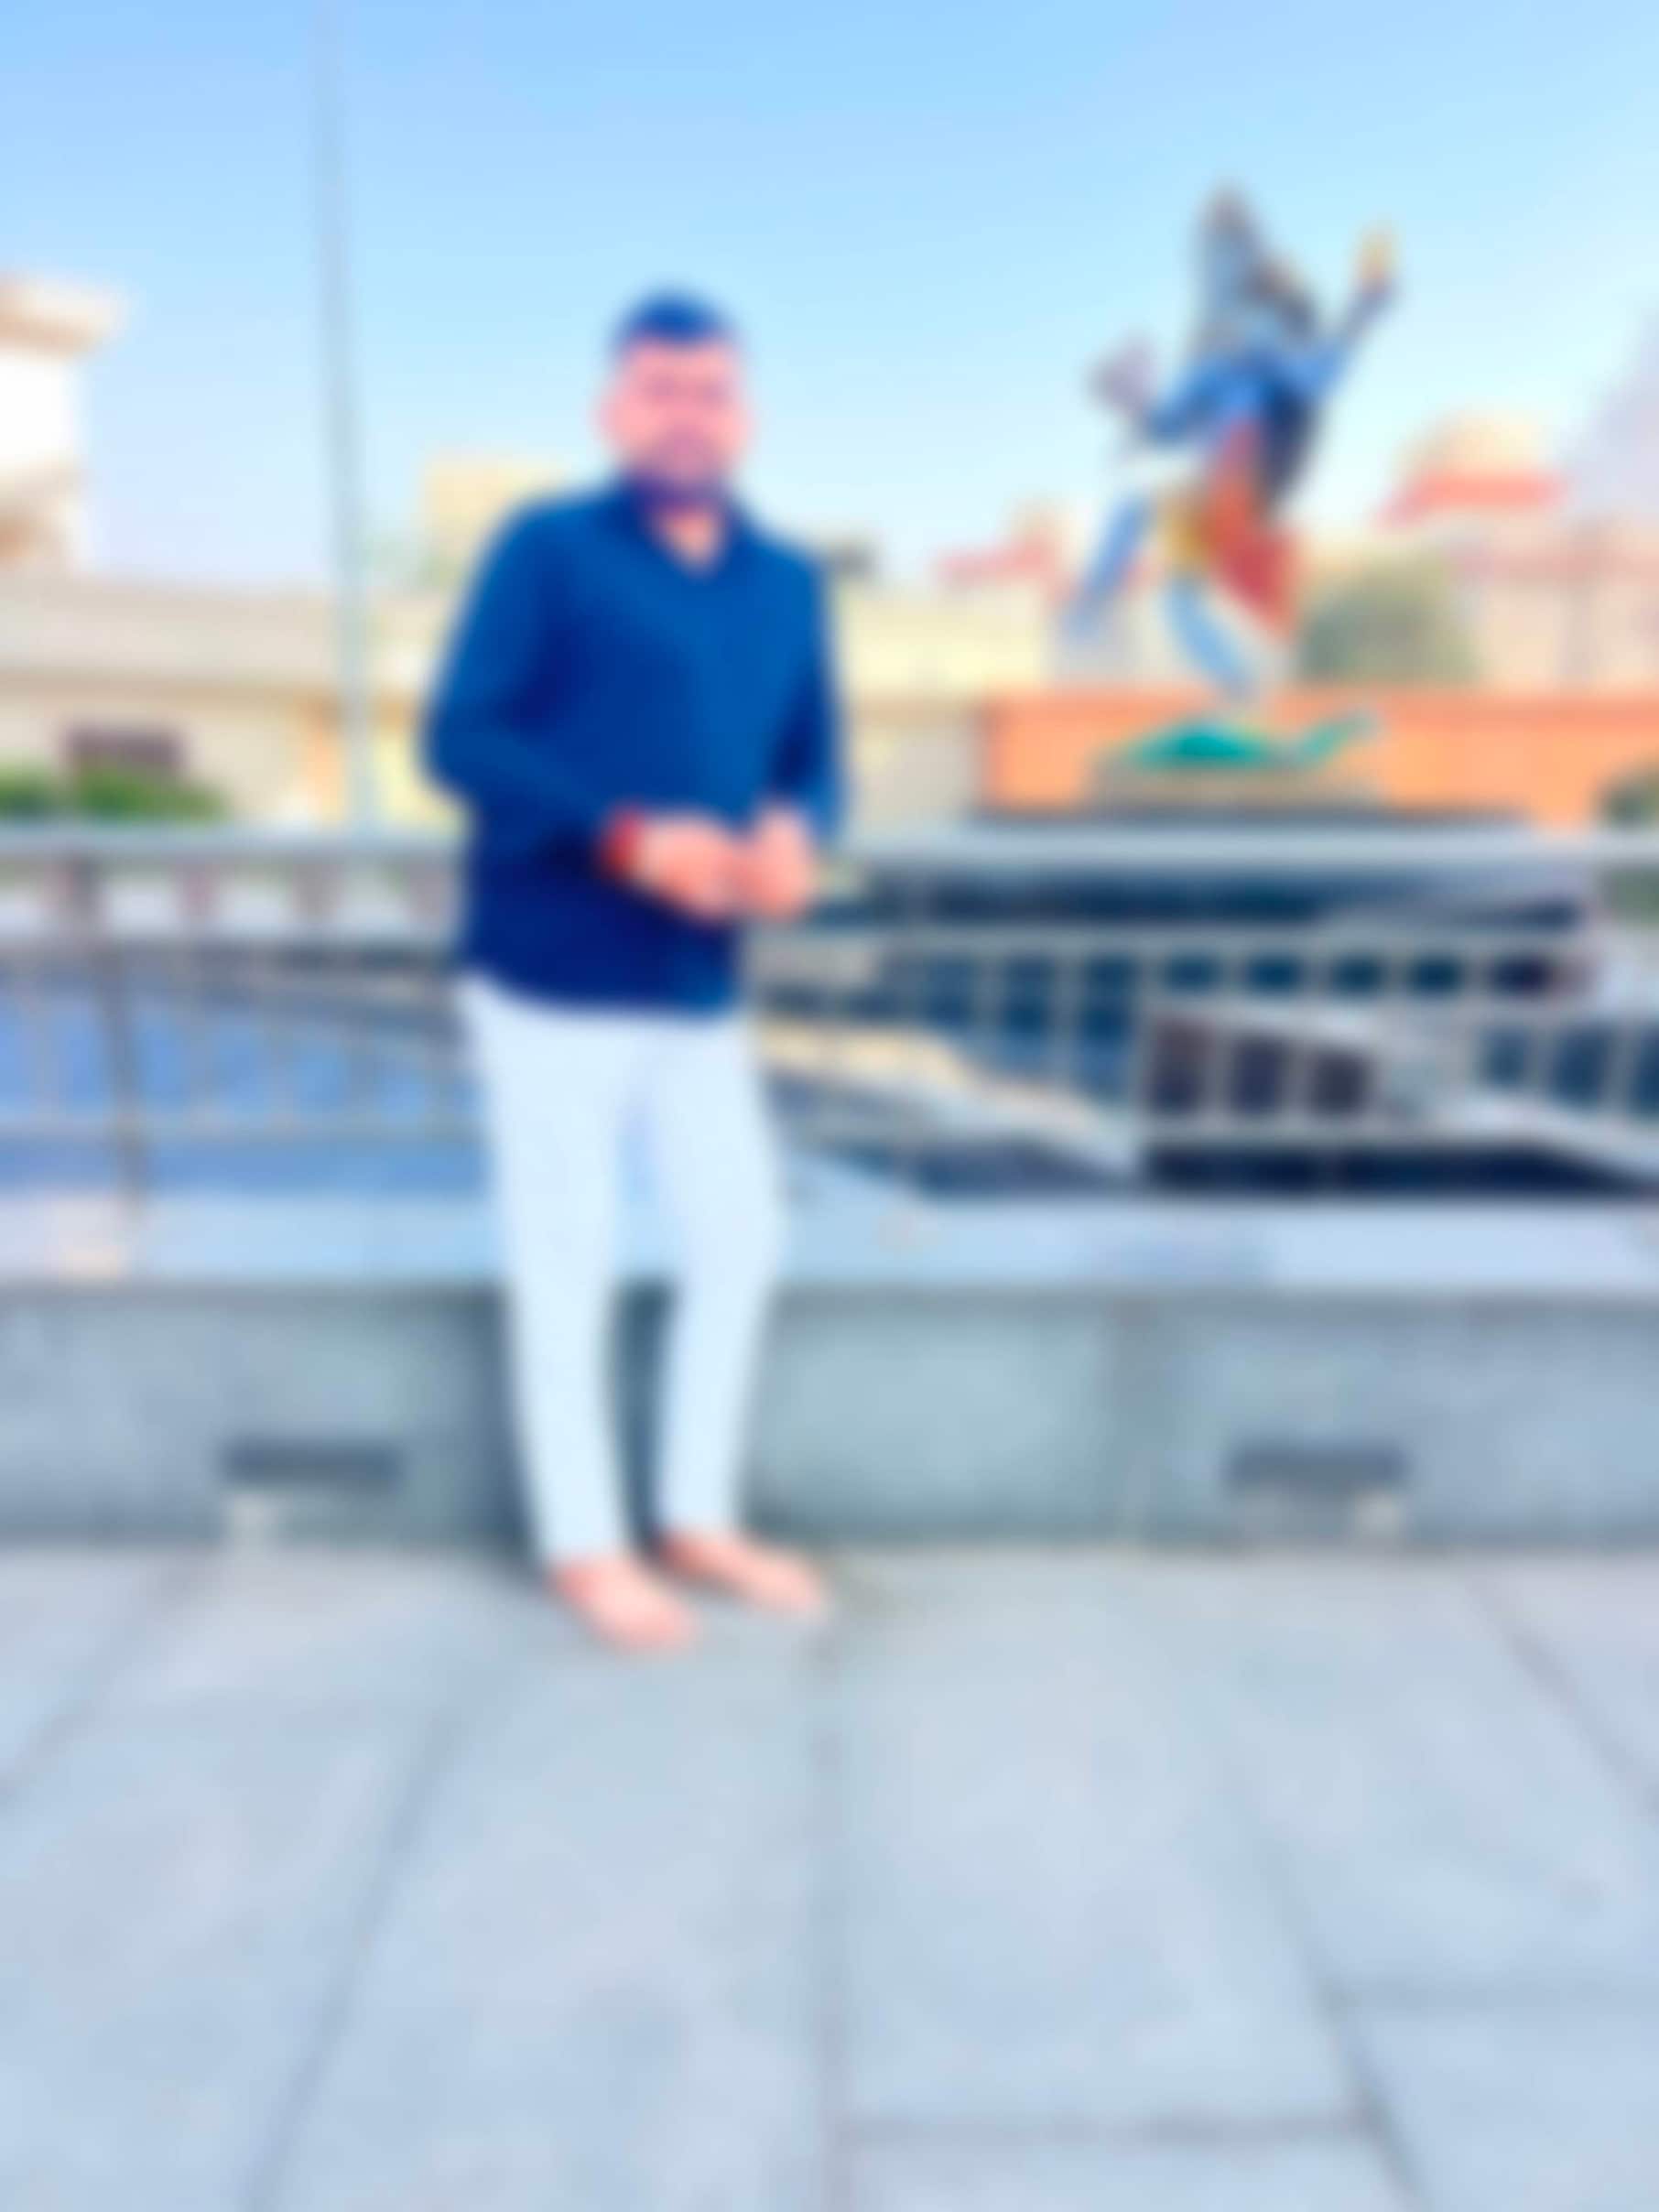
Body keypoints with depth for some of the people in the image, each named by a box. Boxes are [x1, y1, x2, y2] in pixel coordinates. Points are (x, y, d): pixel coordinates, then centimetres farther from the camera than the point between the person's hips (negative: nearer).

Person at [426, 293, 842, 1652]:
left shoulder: (788, 586, 12)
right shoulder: (546, 553, -3)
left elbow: (812, 760, 11)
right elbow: (460, 738, -10)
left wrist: (795, 839, -13)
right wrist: (630, 838, -22)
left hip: (700, 988, 5)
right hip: (553, 979, -5)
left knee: (740, 1247, 9)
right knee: (567, 1270, 4)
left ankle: (698, 1521, 30)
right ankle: (586, 1548, 24)